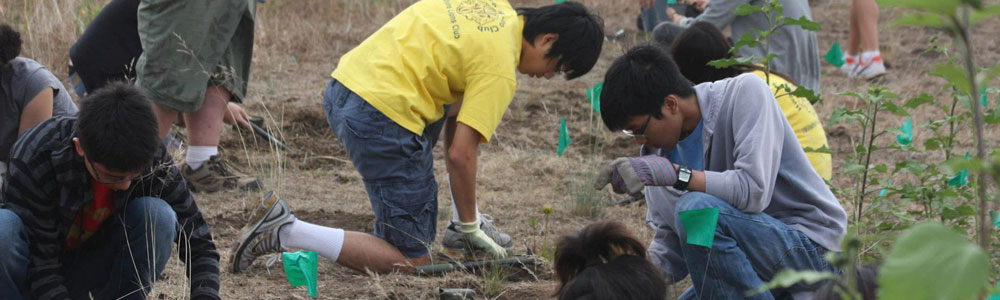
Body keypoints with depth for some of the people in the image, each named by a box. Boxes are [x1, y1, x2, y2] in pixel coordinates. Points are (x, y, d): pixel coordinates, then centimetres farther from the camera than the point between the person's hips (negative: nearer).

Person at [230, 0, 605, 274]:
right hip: (383, 118, -10)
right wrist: (470, 228, 2)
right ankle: (288, 232, -9)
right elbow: (460, 154, -12)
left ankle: (465, 223, 36)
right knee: (411, 260, -1)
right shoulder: (499, 71, -10)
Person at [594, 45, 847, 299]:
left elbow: (753, 191, -28)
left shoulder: (745, 92, -15)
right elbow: (670, 253, 7)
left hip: (811, 248, -8)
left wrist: (675, 174, -30)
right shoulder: (661, 151, 3)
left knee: (697, 209, -30)